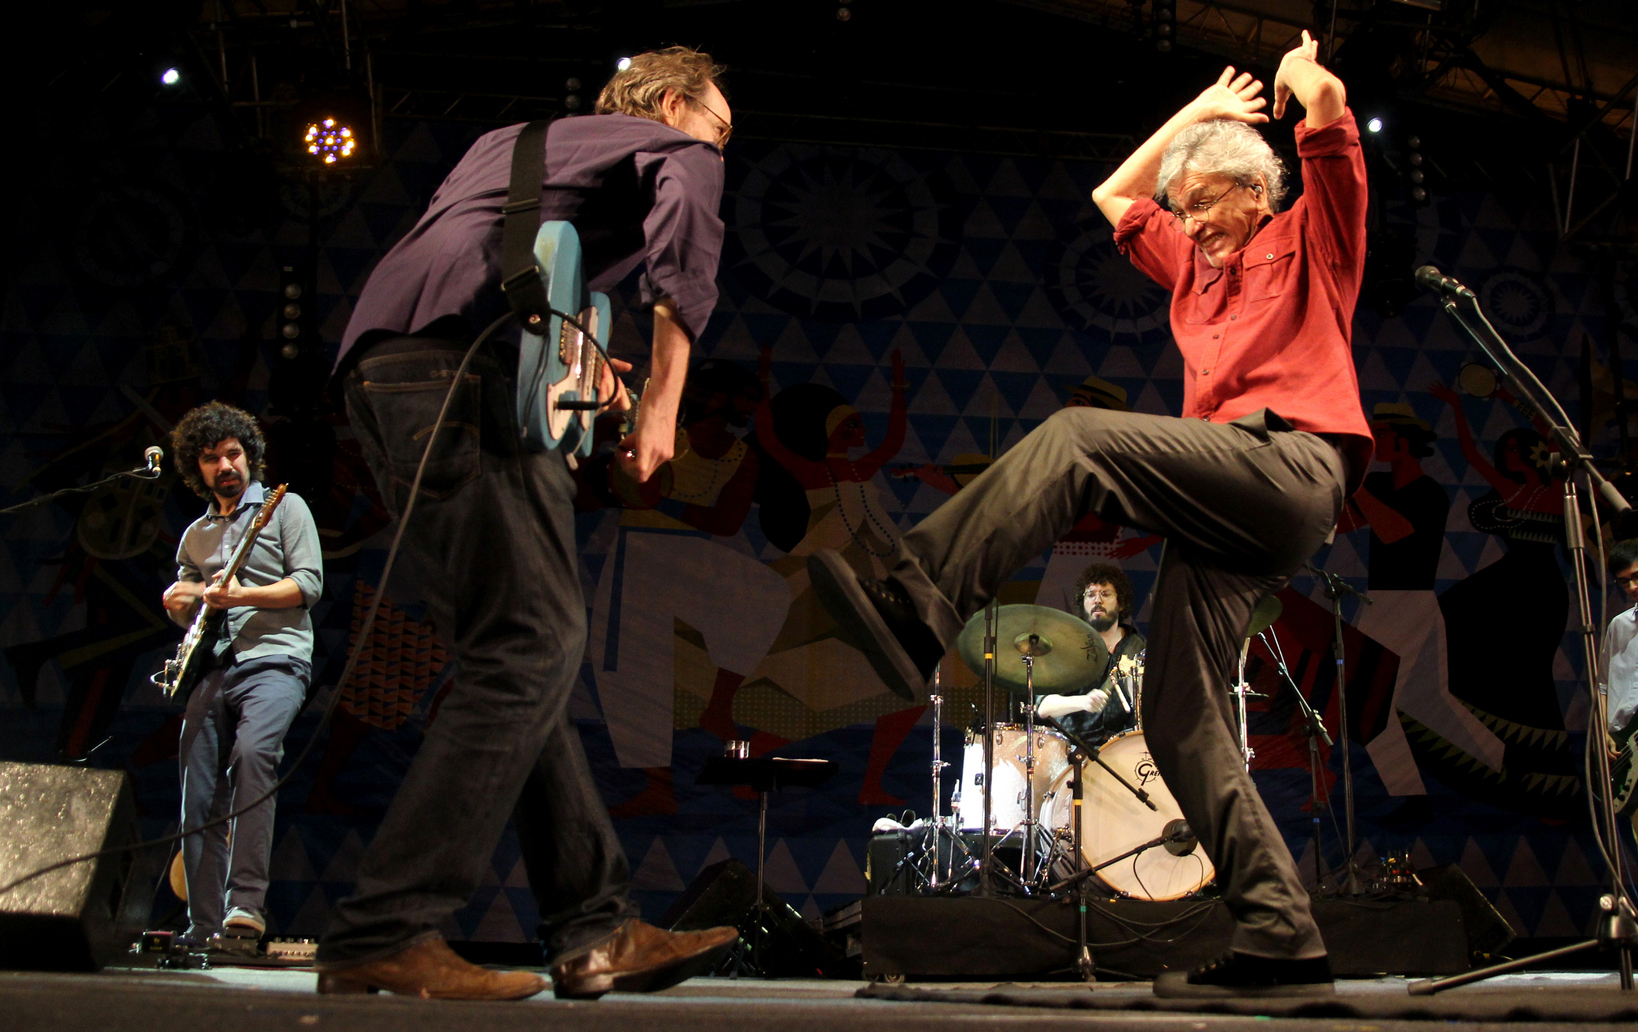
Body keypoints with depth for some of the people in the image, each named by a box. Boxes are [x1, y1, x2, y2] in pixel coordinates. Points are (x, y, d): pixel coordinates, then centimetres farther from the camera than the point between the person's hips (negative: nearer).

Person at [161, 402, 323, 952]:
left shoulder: (285, 507, 8)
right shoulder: (195, 535, 24)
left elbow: (310, 583, -2)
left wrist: (242, 596, -14)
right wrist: (178, 601, 6)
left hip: (275, 662, -6)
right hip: (214, 670, 6)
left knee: (252, 751, -31)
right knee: (199, 798, -2)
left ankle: (246, 905, -35)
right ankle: (206, 929, 4)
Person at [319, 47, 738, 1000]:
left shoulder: (510, 139, 38)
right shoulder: (675, 149, 16)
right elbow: (683, 237, -7)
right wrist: (662, 404, -9)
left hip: (376, 365, 8)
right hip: (466, 357, -8)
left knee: (524, 650, 8)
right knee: (532, 646, -11)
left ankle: (597, 929, 7)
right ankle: (384, 935, -16)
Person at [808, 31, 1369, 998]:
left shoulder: (1308, 240, 14)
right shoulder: (1195, 267, 33)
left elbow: (1327, 111, 2)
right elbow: (1114, 197, 43)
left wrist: (1307, 81, 24)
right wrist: (1196, 115, 43)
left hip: (1294, 467, -8)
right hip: (1226, 515, 8)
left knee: (1080, 436, -26)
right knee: (1181, 714, -6)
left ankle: (922, 605, -36)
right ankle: (1279, 937, -12)